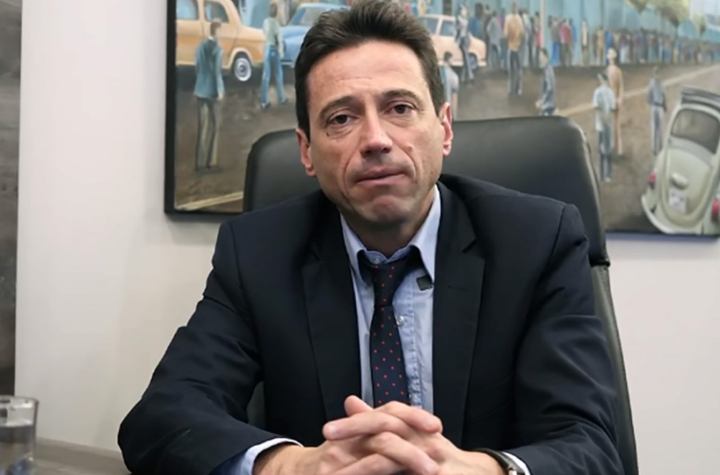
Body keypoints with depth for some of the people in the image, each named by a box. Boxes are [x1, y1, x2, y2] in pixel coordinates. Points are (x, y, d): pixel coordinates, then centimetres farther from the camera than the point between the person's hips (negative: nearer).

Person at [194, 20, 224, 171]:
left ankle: (200, 162, 9)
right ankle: (210, 161, 9)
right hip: (212, 91, -6)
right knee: (214, 126, 7)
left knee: (202, 127, 9)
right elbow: (217, 71, -16)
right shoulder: (217, 49, -13)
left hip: (200, 91, 6)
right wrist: (220, 90, -10)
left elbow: (197, 68, 12)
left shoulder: (200, 46, 7)